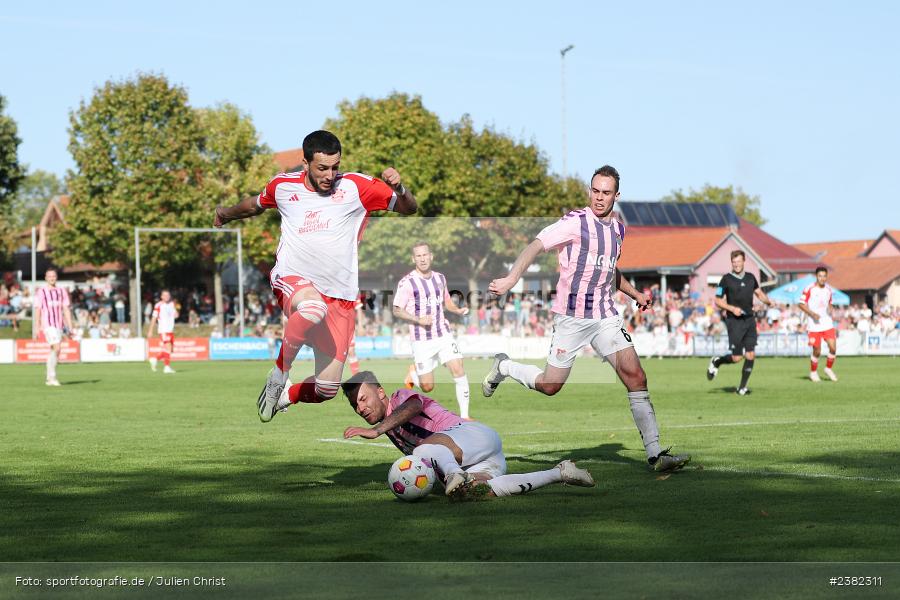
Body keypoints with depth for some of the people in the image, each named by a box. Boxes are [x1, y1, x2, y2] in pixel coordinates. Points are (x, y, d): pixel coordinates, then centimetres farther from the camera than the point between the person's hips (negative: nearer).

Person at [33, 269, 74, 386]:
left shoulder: (62, 291, 11)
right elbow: (37, 311, 0)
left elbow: (66, 310, 11)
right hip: (48, 325, -5)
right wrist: (36, 328, -5)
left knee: (53, 351, 9)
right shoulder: (41, 292, 0)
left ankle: (49, 378, 17)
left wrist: (70, 327, 5)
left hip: (59, 324, 5)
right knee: (56, 349, -18)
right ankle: (52, 377, -15)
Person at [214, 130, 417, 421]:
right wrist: (228, 213, 44)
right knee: (314, 307, -41)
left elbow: (408, 209, 2)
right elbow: (257, 204, 28)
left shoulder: (355, 186, -2)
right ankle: (279, 374, -19)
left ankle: (282, 397, 32)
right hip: (291, 280, -1)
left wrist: (399, 189, -19)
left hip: (339, 296, 1)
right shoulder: (282, 186, 4)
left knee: (327, 389, -1)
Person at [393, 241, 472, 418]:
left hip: (444, 335, 4)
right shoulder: (407, 283, -11)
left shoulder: (440, 278, 6)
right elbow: (397, 311, -6)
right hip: (421, 340, -4)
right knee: (427, 387, 2)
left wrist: (458, 310, 0)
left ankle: (464, 415, -5)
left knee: (458, 371, -14)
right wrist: (419, 320, -21)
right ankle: (413, 373, 38)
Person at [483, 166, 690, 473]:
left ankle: (655, 453, -8)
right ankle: (503, 367, 32)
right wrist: (511, 278, -30)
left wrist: (634, 293, 24)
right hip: (571, 317, -5)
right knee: (550, 386, 2)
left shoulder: (618, 228, 12)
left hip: (605, 315, 5)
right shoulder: (576, 222, -11)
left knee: (635, 376, -8)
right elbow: (535, 246, -17)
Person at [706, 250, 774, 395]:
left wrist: (767, 301, 4)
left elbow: (759, 293, 24)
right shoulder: (726, 279, -5)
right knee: (737, 358, -7)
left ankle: (742, 387, 8)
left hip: (749, 320, 4)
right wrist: (732, 308, -17)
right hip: (734, 321, -4)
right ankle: (716, 361, 23)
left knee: (750, 355, -3)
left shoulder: (750, 278, 9)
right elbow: (718, 301, -2)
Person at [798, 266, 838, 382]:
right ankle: (813, 372, 21)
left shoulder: (828, 289, 7)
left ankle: (828, 369, 17)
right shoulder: (809, 289, -10)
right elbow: (801, 304, -7)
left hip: (827, 323, 4)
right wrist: (812, 314, -19)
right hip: (814, 325, -4)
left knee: (833, 348, -7)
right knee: (817, 351, -2)